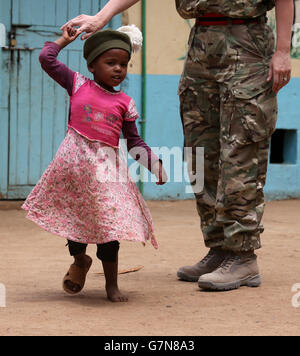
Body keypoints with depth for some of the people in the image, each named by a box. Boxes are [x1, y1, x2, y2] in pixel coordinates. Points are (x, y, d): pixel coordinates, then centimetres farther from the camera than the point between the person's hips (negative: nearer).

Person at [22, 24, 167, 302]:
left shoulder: (125, 102, 8)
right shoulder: (78, 84, 5)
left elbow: (134, 141, 11)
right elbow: (46, 59, 3)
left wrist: (153, 162, -2)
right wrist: (64, 40, 17)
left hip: (107, 166, 1)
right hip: (75, 161, 0)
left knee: (109, 224, -2)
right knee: (74, 217, 8)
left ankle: (112, 284, 10)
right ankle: (79, 261, 37)